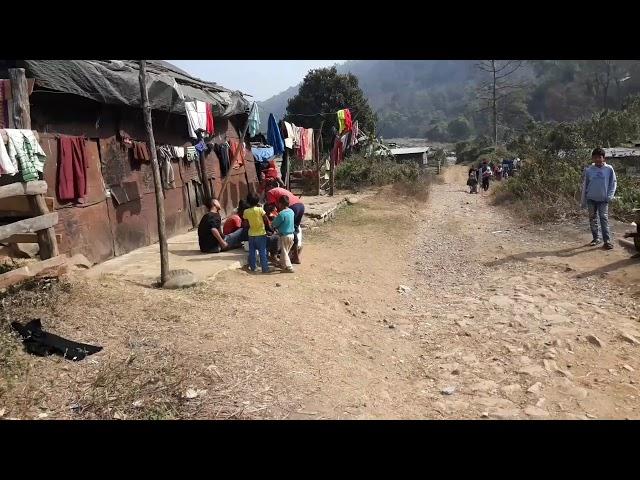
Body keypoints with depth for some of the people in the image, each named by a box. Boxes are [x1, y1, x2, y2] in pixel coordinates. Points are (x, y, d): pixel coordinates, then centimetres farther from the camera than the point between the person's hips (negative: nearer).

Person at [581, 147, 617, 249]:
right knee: (592, 219, 8)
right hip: (591, 199, 2)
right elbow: (584, 185, 4)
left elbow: (613, 183, 3)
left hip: (603, 200, -2)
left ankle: (607, 240, -5)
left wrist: (610, 196, -8)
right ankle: (596, 238, 19)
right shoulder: (588, 170, -3)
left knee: (604, 219, -6)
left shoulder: (609, 169, -5)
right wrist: (583, 201, 4)